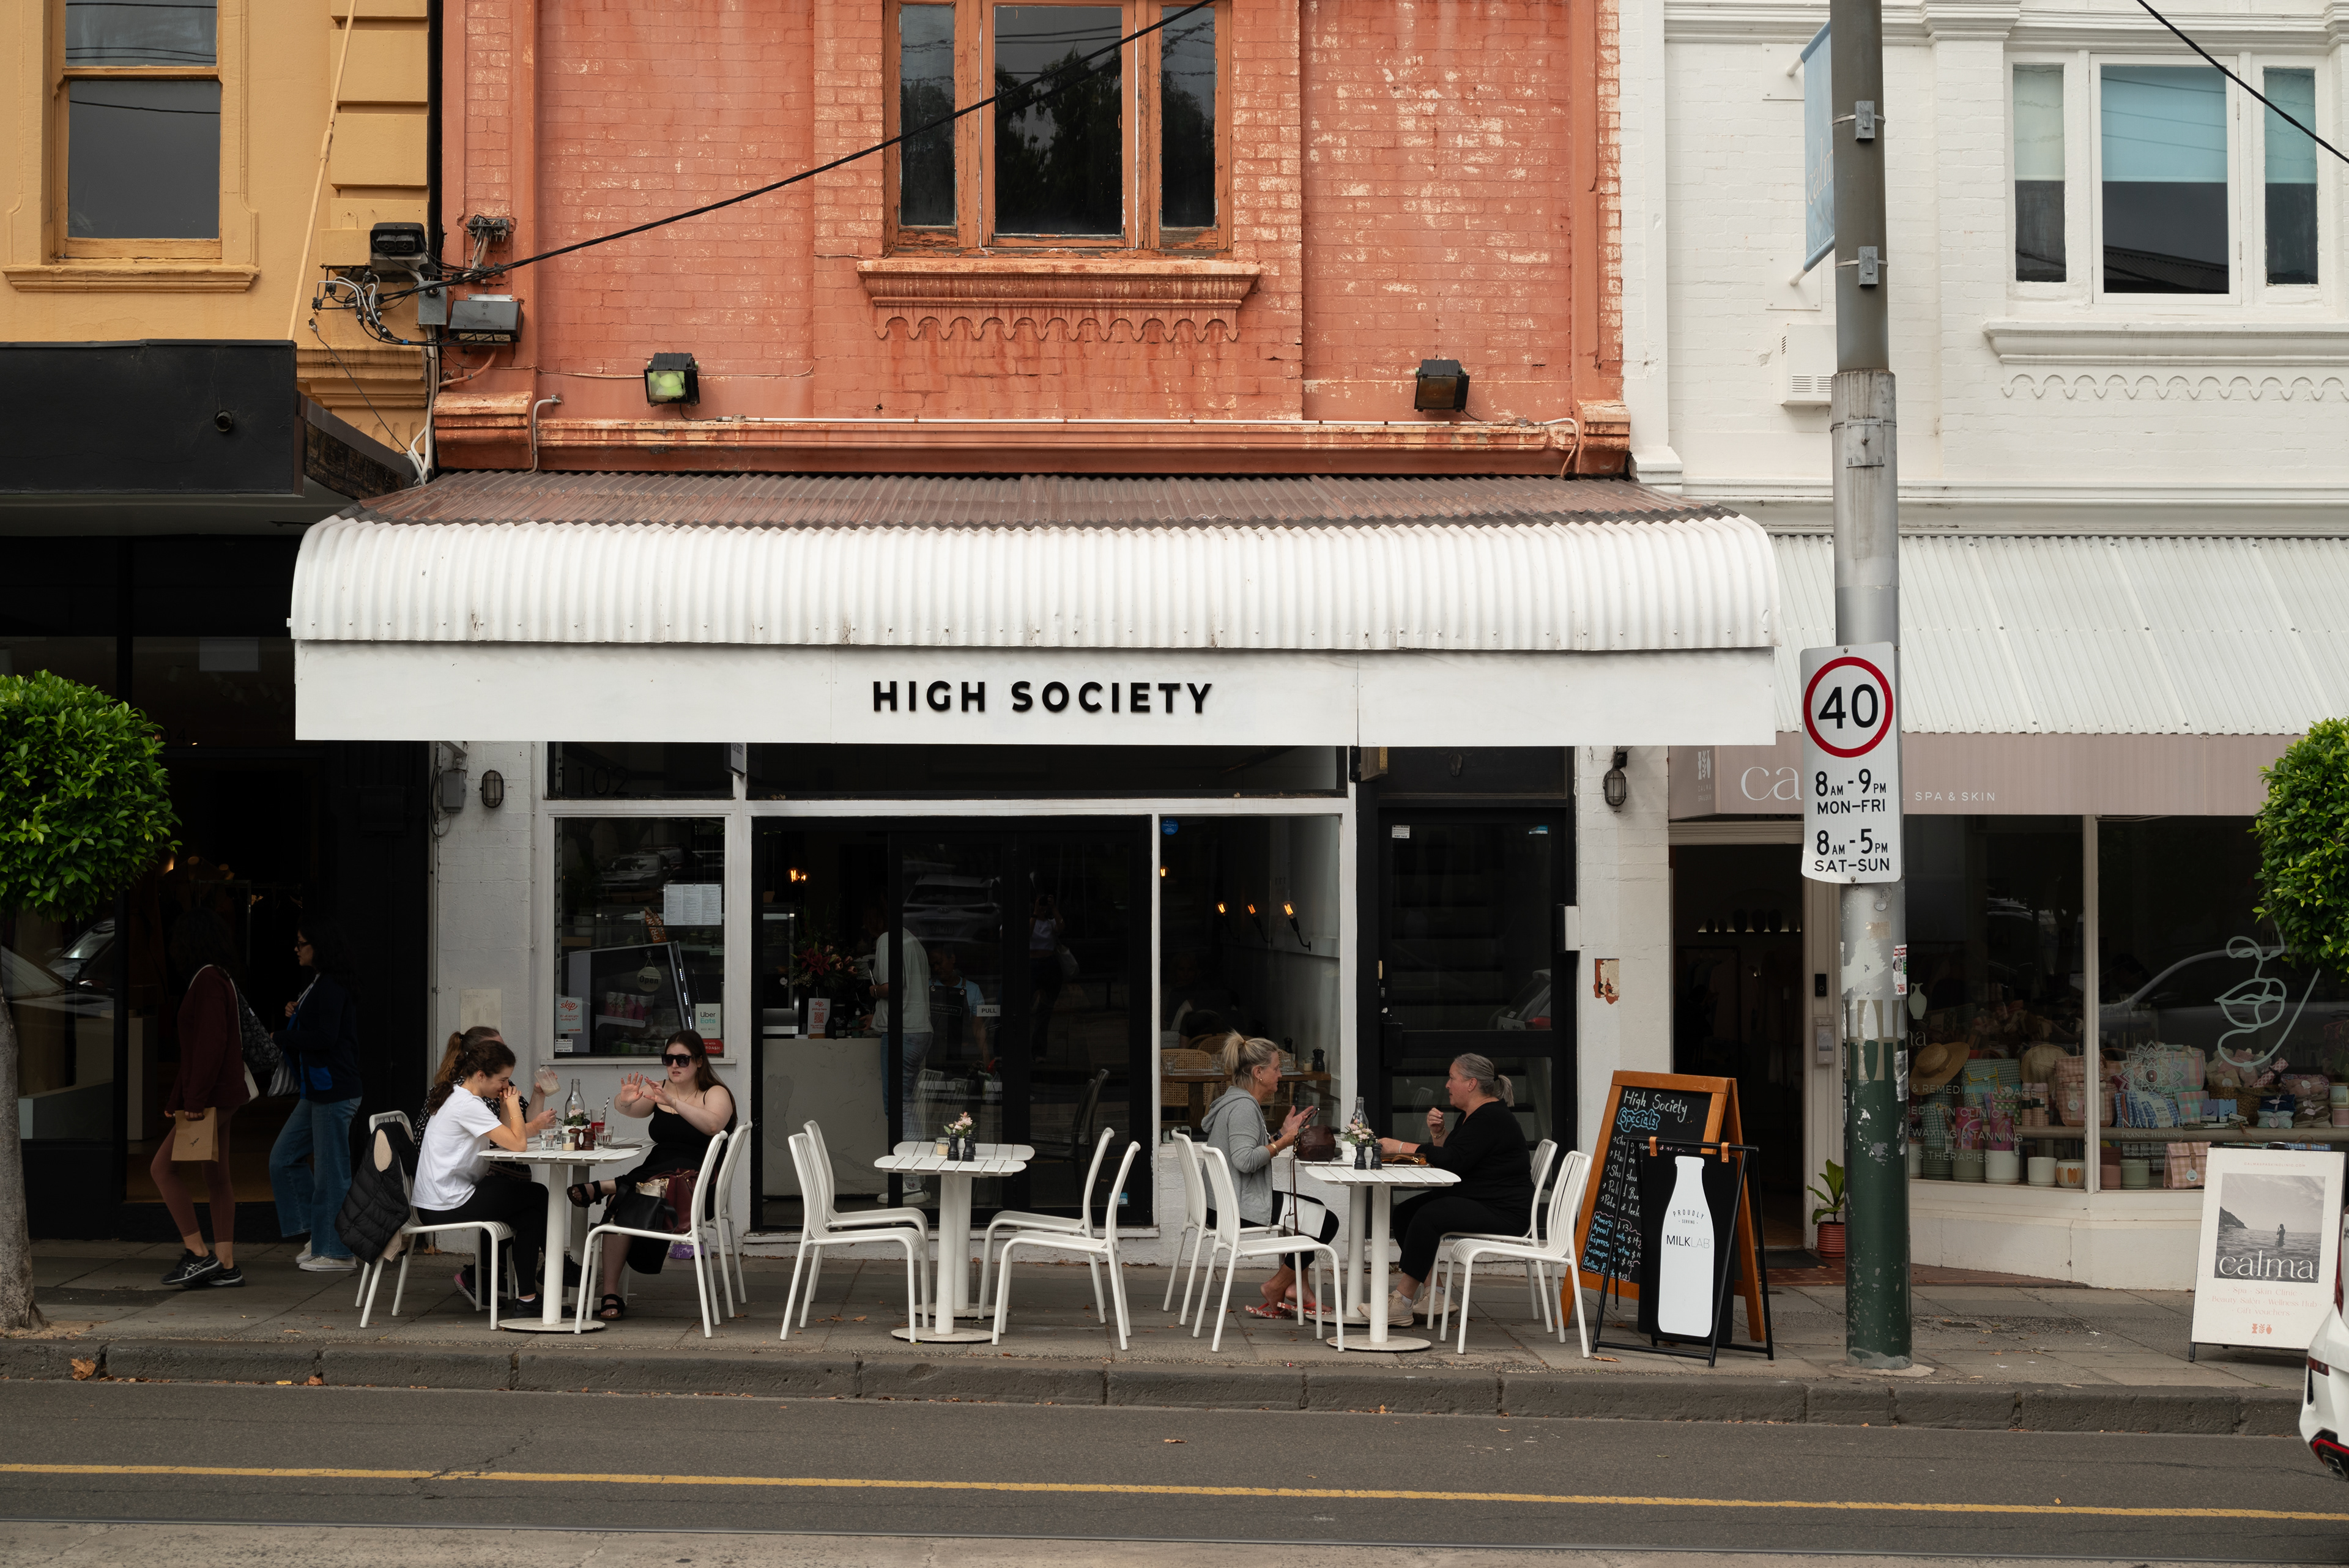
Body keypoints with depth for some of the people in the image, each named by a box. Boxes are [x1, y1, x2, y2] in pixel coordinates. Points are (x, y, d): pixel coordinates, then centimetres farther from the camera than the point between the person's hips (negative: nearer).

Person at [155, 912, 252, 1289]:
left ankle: (199, 1255, -6)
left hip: (212, 1096, -10)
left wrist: (195, 1100, -22)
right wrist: (181, 1095, 21)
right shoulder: (219, 979, 16)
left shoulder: (207, 981, -15)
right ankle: (226, 1265, 11)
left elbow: (210, 1044, -22)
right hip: (221, 1096, 10)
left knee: (162, 1167, -6)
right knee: (217, 1176, 10)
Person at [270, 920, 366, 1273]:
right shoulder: (317, 985, 16)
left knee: (332, 1171, -4)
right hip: (316, 1091, 11)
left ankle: (337, 1251, 2)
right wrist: (295, 1015, 6)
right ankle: (320, 1235, 18)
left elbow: (325, 1037, -23)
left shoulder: (332, 987, -15)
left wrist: (281, 1038, -13)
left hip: (334, 1091, -11)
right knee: (284, 1158, 13)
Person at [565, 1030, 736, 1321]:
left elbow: (713, 1124, -21)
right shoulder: (659, 1091, 17)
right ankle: (610, 1294, -29)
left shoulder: (716, 1094, 1)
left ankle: (603, 1187, -18)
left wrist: (673, 1103, -34)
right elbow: (624, 1109, 4)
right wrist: (625, 1100, -21)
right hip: (654, 1173, 4)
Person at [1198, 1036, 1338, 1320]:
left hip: (1225, 1204, 11)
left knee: (1316, 1208, 22)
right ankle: (1276, 1288, 2)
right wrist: (1283, 1142, -18)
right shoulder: (1243, 1106, -17)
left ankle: (1290, 1286, 15)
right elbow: (1245, 1160, -27)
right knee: (1326, 1222, -7)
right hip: (1240, 1208, -11)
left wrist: (1283, 1134, 14)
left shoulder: (1235, 1101, 17)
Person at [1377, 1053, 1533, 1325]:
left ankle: (1403, 1303, -26)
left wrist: (1401, 1147, -21)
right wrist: (1437, 1134, -1)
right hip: (1473, 1200, 11)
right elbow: (1446, 1155, 18)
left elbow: (1454, 1161, -25)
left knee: (1427, 1216, -29)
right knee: (1404, 1212, 2)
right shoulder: (1474, 1115, 18)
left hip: (1503, 1213, -11)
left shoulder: (1491, 1118, -16)